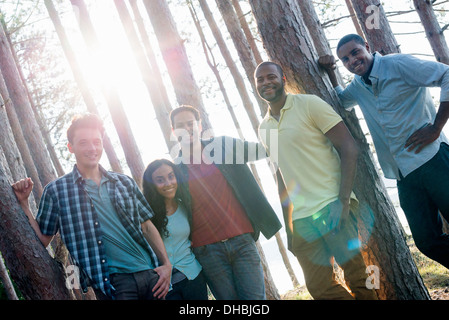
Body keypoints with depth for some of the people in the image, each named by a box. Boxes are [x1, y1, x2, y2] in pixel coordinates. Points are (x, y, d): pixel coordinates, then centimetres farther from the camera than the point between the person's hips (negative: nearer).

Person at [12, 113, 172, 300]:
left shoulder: (124, 183, 10)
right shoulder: (56, 191, 2)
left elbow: (147, 226, 13)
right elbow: (41, 241, 3)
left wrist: (166, 264, 3)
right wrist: (23, 204, -6)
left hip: (150, 274, 4)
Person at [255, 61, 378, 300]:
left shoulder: (309, 104, -1)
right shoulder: (263, 128, 16)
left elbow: (348, 148, -7)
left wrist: (343, 200, -17)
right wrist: (288, 227, 18)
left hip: (333, 207, -5)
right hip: (301, 219, 5)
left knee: (357, 279, -7)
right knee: (319, 288, 6)